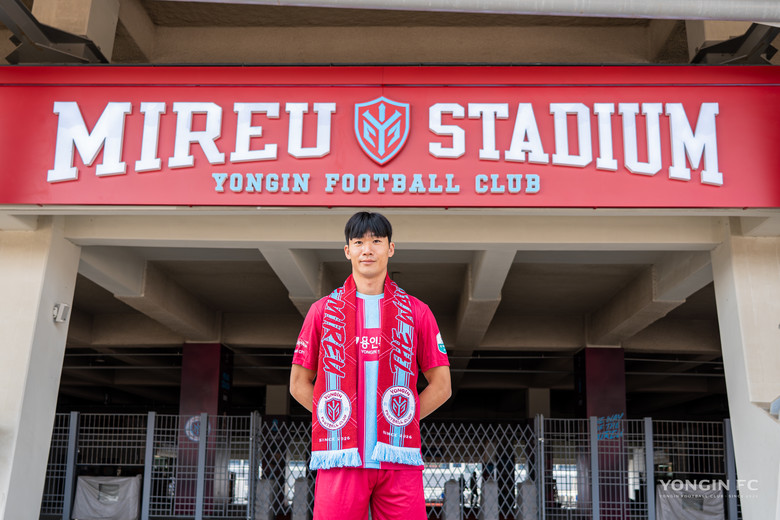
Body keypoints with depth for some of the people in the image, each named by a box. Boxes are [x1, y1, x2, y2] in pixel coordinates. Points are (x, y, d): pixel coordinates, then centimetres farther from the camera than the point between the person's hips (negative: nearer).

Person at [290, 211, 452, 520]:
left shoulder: (416, 312, 8)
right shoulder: (323, 310, 9)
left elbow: (441, 385, 11)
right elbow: (299, 383, 12)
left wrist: (400, 420, 2)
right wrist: (337, 419, 2)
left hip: (398, 458, 0)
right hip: (340, 457, 0)